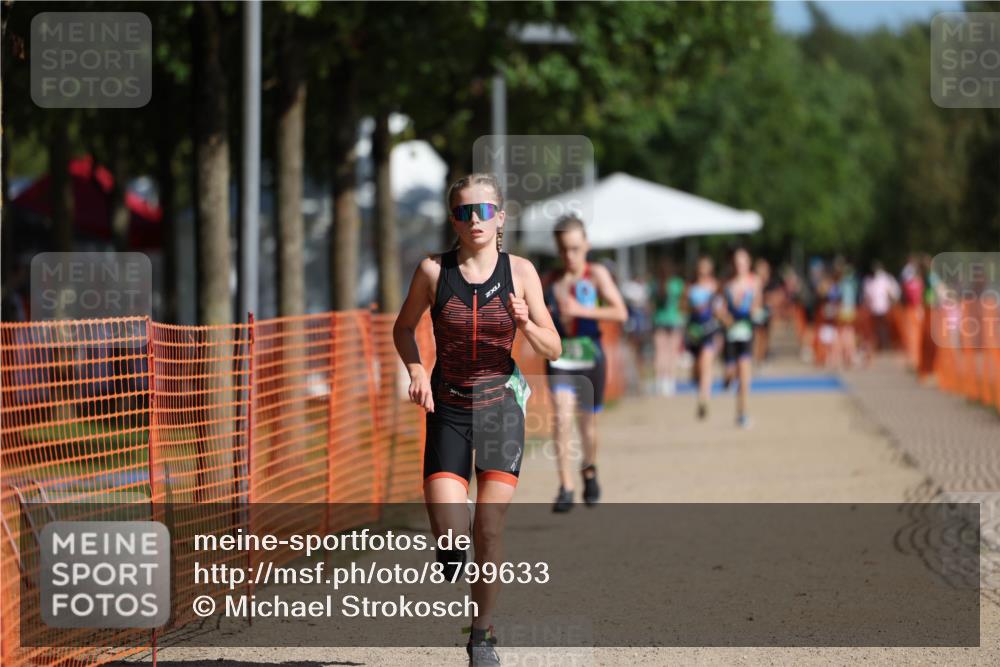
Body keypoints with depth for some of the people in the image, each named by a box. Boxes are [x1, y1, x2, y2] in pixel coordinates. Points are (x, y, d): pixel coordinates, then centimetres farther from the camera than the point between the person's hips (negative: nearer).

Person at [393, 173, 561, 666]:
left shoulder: (520, 271, -3)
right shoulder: (434, 270, -3)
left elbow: (553, 350, 0)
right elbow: (403, 328, 12)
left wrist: (525, 323, -21)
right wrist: (416, 371, -6)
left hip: (500, 406, 0)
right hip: (448, 408, 0)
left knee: (489, 531, -3)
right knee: (450, 532, -14)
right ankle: (451, 547, 24)